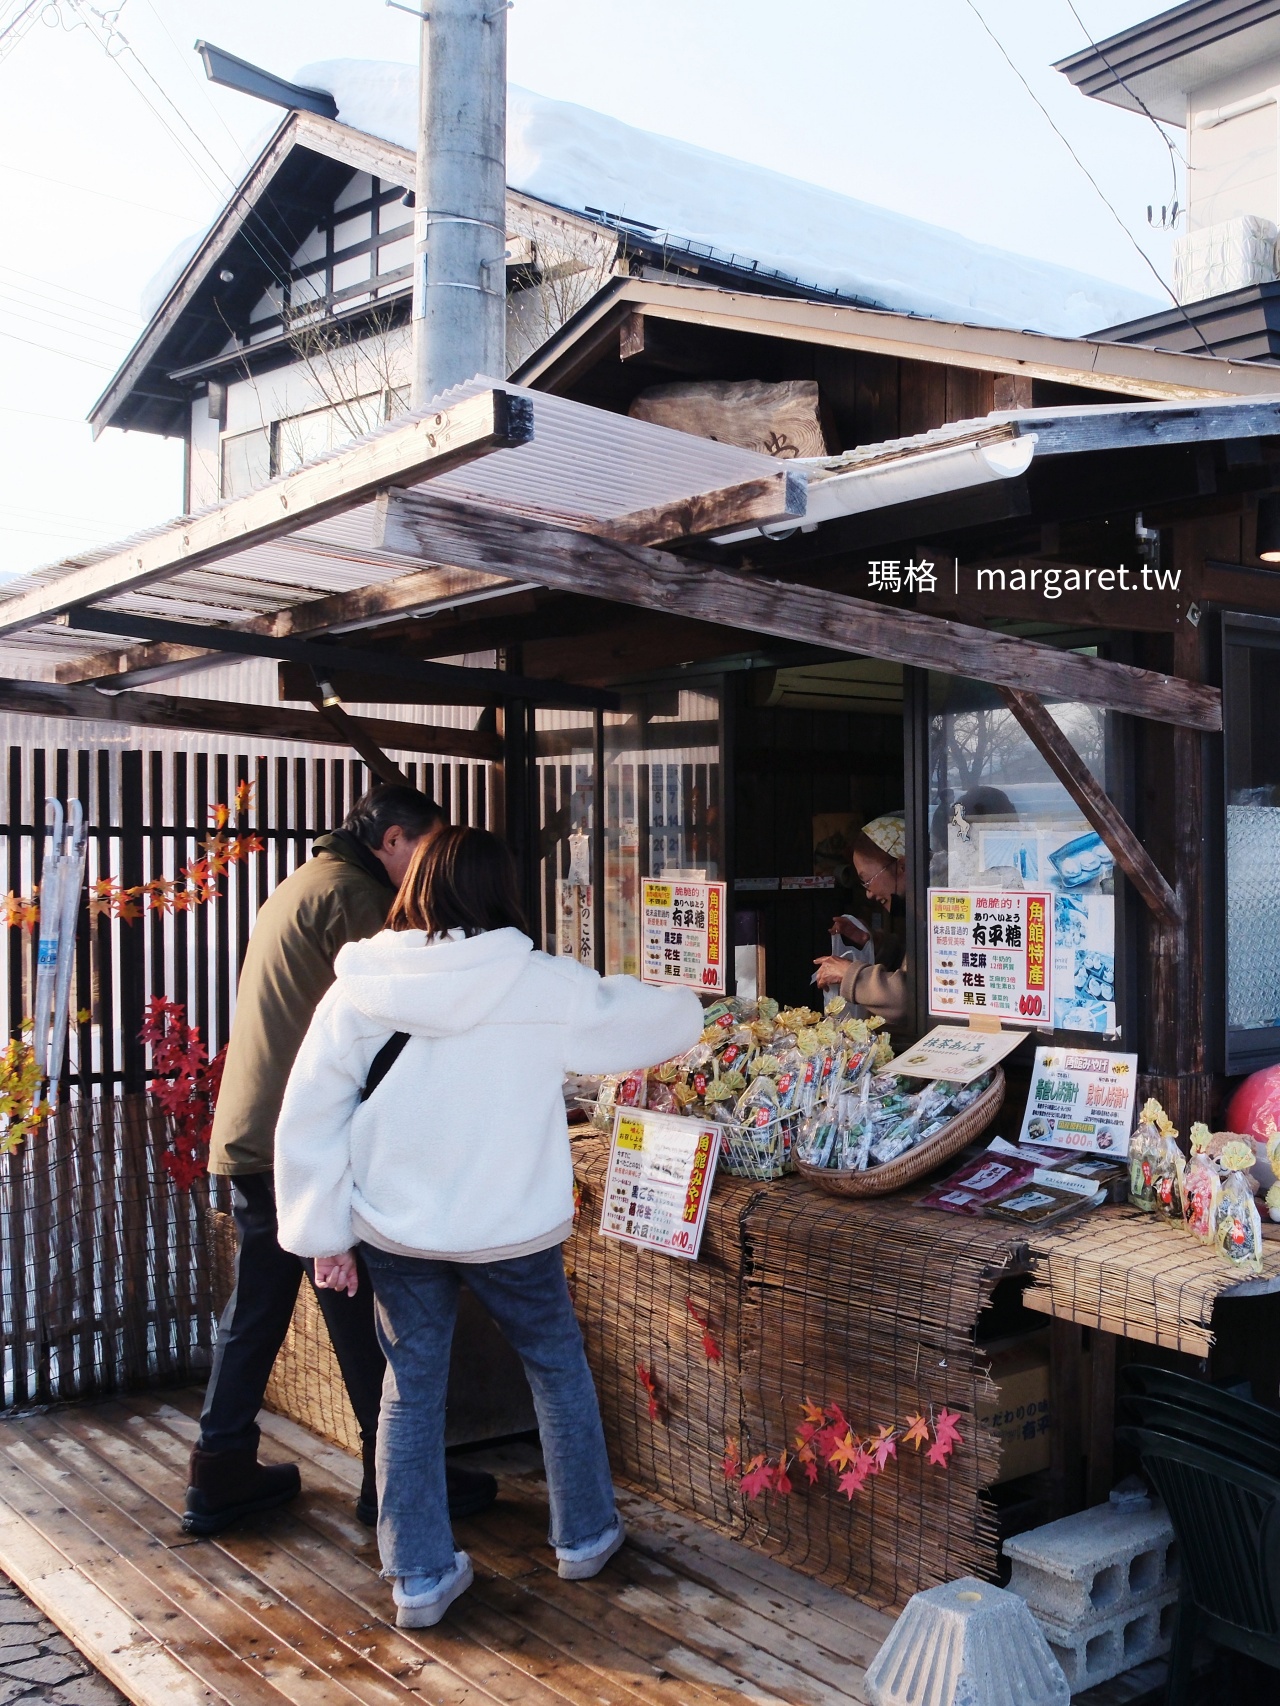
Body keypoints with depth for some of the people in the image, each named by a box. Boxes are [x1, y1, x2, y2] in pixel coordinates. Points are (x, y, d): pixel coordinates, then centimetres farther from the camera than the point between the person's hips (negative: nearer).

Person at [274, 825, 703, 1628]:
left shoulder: (361, 990, -7)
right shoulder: (544, 987, -13)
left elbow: (308, 1117, -4)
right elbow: (673, 1020, -1)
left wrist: (325, 1233, 4)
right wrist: (683, 1006, 23)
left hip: (394, 1225, 2)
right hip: (510, 1227, -1)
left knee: (412, 1388, 16)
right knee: (558, 1366, 21)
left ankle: (421, 1576, 24)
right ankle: (585, 1533, 36)